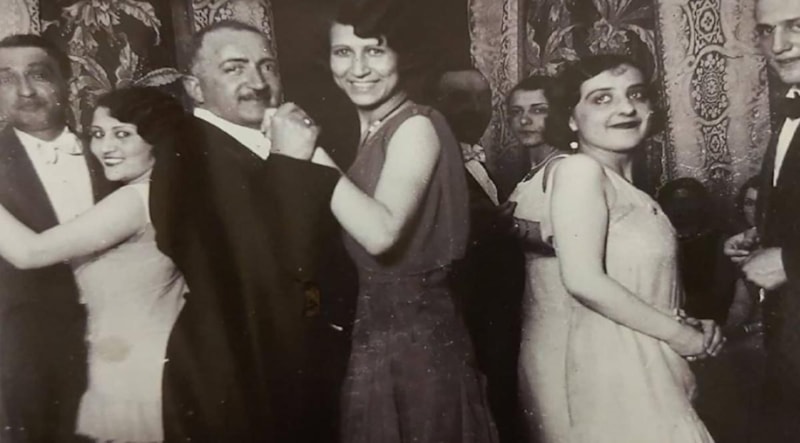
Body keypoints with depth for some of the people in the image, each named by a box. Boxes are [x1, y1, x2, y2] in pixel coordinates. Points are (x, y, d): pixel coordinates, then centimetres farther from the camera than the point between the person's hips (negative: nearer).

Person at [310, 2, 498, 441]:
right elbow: (355, 233, 3)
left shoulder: (417, 126, -16)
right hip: (376, 335, 8)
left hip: (415, 341, -8)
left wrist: (312, 155, -26)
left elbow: (381, 234, -30)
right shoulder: (371, 133, 9)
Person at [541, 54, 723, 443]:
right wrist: (678, 333, -14)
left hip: (652, 362, 8)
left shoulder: (625, 185, 10)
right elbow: (583, 280, -24)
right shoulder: (579, 169, -15)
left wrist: (688, 325, -2)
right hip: (618, 363, -8)